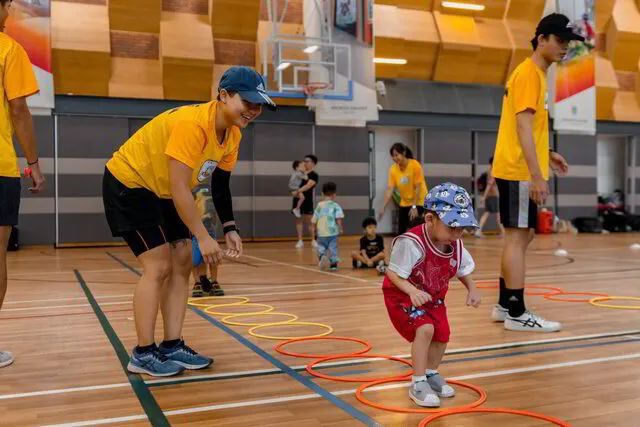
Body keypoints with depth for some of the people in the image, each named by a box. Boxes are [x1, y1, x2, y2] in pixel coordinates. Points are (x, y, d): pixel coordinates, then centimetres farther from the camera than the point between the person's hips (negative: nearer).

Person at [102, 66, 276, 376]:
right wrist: (203, 238, -30)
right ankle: (143, 354, -1)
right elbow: (179, 188, -33)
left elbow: (220, 185, 7)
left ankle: (172, 346, 11)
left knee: (182, 264, 4)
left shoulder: (233, 136, -4)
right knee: (158, 267, -12)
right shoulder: (192, 124, -32)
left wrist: (230, 228, -2)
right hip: (127, 183, -9)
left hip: (162, 191, 9)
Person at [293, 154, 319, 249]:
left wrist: (298, 191, -28)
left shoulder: (314, 175, -4)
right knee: (298, 220, 5)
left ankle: (313, 241, 7)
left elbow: (308, 186, -18)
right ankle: (300, 241, 9)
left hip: (307, 200, -5)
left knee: (309, 221, -2)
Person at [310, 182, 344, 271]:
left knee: (321, 247, 15)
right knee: (333, 248, 8)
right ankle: (333, 264, 6)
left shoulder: (319, 206, 8)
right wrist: (341, 228, -7)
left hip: (321, 233, 2)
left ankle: (322, 256, -13)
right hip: (333, 232, -2)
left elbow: (314, 220, 11)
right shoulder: (335, 206, -3)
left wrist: (313, 228, 26)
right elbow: (339, 218, -16)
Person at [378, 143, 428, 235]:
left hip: (419, 202, -5)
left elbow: (418, 187, -18)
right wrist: (383, 208, -20)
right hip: (404, 203, 5)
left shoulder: (415, 165, -19)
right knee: (401, 232, 7)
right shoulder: (393, 169, -8)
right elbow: (390, 189, -11)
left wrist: (414, 206, -22)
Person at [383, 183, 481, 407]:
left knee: (442, 334, 6)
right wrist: (412, 291, -43)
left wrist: (472, 289, -8)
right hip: (402, 296, -7)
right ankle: (417, 384, -8)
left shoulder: (456, 245, -13)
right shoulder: (411, 243, -34)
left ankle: (431, 373, 36)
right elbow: (393, 274, -29)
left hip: (433, 298, 7)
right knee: (424, 329, -24)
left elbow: (464, 269, 6)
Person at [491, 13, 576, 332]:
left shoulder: (534, 73, 18)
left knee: (521, 235, 14)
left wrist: (546, 155, 21)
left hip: (517, 170, 10)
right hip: (520, 172, -10)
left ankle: (505, 305, 21)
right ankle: (516, 314, -1)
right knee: (518, 236, -7)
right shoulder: (529, 73, -12)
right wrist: (536, 175, -24)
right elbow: (523, 126, -21)